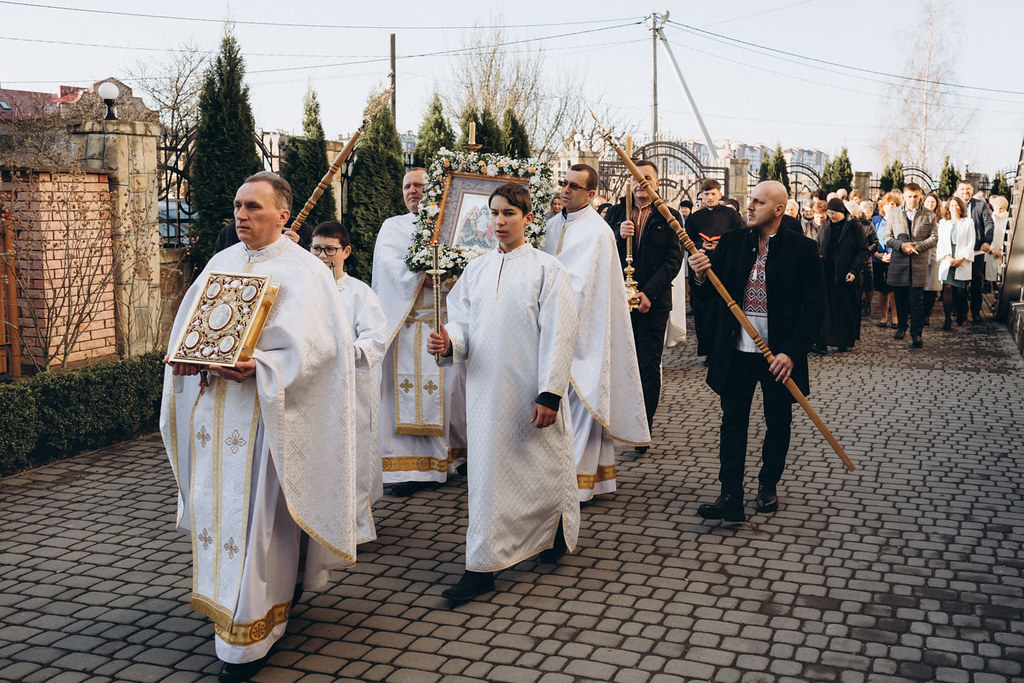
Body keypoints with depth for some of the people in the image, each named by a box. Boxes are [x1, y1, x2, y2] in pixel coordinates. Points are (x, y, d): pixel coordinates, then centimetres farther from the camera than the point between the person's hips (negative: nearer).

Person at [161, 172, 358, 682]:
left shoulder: (301, 271, -6)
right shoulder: (221, 262, 14)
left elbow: (310, 345, -16)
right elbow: (187, 324, 15)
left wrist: (258, 367, -28)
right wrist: (189, 359, -6)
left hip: (263, 411, -6)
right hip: (210, 406, 6)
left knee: (256, 516, -3)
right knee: (216, 505, 12)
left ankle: (252, 634, 7)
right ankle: (227, 608, 29)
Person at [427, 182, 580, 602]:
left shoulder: (547, 269, -5)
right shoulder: (476, 269, 10)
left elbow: (558, 335, -10)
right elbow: (463, 323, 9)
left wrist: (550, 393, -15)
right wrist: (448, 343, -15)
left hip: (532, 392, -4)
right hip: (486, 389, 4)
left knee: (542, 465, 6)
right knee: (487, 472, 7)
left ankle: (558, 530, 29)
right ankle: (482, 568, 17)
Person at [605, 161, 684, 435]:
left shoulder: (669, 217, 3)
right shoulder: (616, 213, 10)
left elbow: (673, 260, -3)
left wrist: (648, 293, -13)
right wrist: (618, 236, -16)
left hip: (653, 302, -2)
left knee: (649, 367, 1)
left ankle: (644, 429, 9)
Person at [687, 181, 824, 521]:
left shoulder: (802, 248, -6)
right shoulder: (730, 242, 3)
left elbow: (815, 308, -7)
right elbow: (713, 292, 8)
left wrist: (792, 352, -16)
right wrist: (701, 276, -15)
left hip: (780, 354, -2)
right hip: (736, 351, 2)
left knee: (778, 423, 13)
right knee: (733, 423, 1)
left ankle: (768, 485, 33)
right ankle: (731, 496, 4)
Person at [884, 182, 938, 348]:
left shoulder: (929, 216, 6)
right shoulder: (893, 214, 9)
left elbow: (934, 238, 3)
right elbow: (887, 238, 7)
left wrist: (915, 247, -12)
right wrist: (901, 245, -12)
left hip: (919, 263, -2)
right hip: (898, 262, 2)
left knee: (916, 300, -5)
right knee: (900, 298, 10)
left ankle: (916, 334, -4)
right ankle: (901, 327, 28)